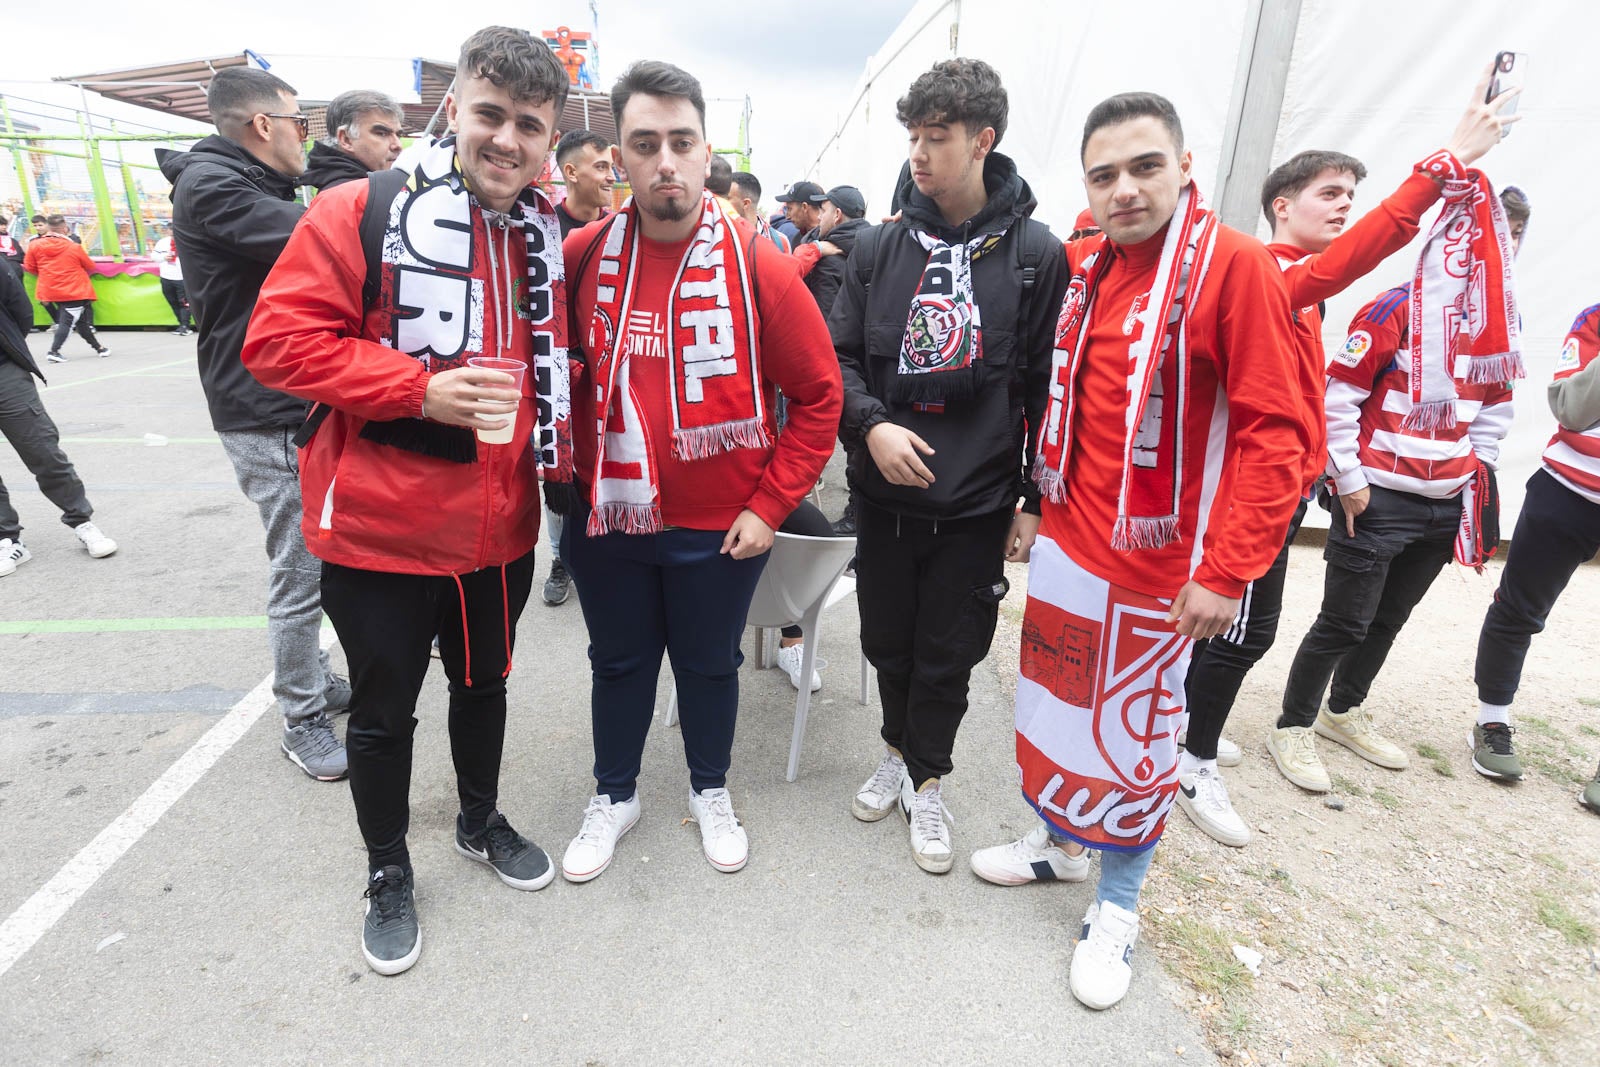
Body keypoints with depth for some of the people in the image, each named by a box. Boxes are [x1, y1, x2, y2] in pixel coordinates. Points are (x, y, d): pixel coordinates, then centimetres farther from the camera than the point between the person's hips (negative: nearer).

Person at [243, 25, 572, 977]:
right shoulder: (365, 211, -10)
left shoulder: (552, 237, 4)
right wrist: (420, 388, -23)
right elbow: (279, 338, -14)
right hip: (380, 529, -4)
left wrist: (547, 449, 8)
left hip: (501, 528, 4)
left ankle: (481, 821, 48)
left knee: (485, 682, 22)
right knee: (384, 709, 13)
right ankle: (388, 872, 38)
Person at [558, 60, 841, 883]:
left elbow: (817, 394, -7)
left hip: (719, 526, -2)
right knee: (619, 661, 18)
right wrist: (570, 474, 2)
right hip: (606, 516, 2)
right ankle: (614, 798, 41)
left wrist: (770, 506, -11)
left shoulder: (756, 265, -11)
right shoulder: (583, 256, -4)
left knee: (710, 663, 16)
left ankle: (710, 791, 42)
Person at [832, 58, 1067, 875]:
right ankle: (898, 752, 42)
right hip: (884, 492, 3)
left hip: (977, 502, -2)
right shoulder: (879, 248, 2)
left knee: (947, 654, 9)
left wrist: (1036, 499, -2)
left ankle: (925, 781, 32)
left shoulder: (1036, 254, -4)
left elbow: (1050, 387, -2)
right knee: (887, 640, 16)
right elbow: (839, 356, 5)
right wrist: (871, 426, -14)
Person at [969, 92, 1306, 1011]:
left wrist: (1227, 570, -19)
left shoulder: (1237, 265, -12)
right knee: (1057, 702, 18)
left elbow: (1276, 432, -15)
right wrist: (1039, 500, 13)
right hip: (1065, 543, 6)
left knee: (1136, 728, 8)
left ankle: (1117, 907, 29)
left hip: (1156, 560, -6)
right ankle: (1061, 843, 42)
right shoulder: (1082, 267, 6)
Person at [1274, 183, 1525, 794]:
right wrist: (1350, 481, -13)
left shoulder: (1499, 319, 11)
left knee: (1389, 619, 17)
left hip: (1446, 505, 7)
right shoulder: (1395, 312, -12)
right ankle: (1293, 728, 13)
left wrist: (1477, 475, 12)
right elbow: (1338, 398, -14)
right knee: (1345, 623, -2)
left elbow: (1495, 406, 21)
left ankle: (1343, 711, 35)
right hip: (1378, 500, -7)